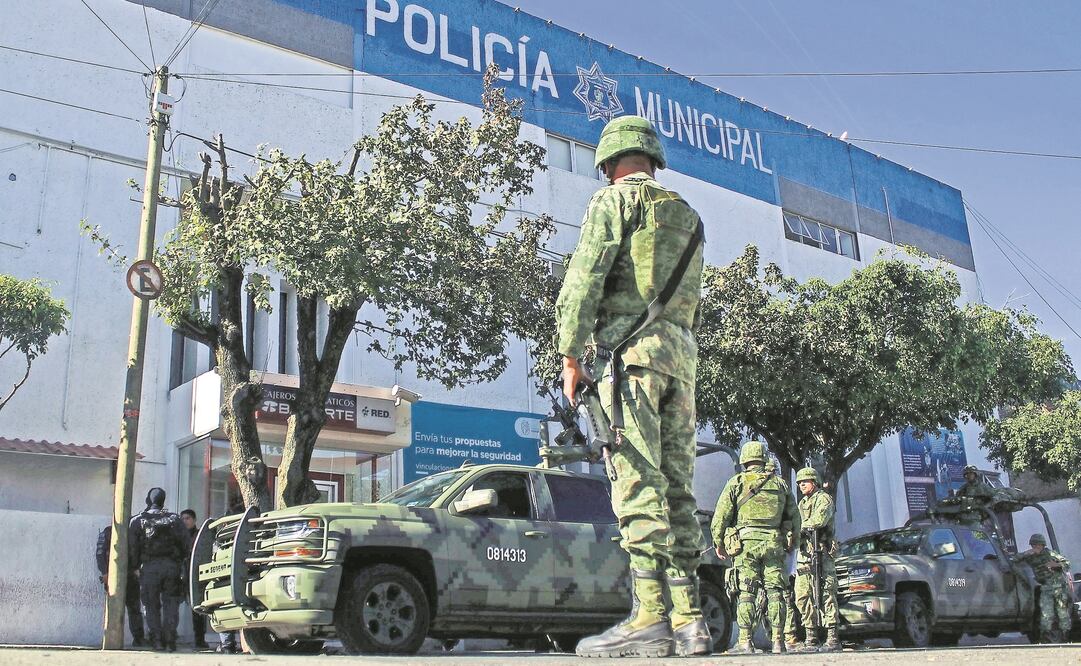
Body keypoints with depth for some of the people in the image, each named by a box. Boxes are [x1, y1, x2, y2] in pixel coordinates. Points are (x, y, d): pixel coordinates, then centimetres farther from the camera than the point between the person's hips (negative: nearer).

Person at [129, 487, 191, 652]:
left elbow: (132, 546, 0)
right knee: (170, 604, 5)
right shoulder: (174, 519, 10)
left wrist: (135, 567, 9)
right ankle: (170, 641, -2)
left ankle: (157, 640, 2)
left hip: (149, 566, -1)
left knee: (152, 606, 7)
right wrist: (180, 560, 17)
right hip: (171, 566, 1)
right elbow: (187, 542, 5)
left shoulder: (138, 521, 6)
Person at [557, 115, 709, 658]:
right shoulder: (689, 216, 26)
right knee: (676, 487, 4)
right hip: (681, 353, 7)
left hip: (630, 347, -7)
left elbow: (584, 277, -7)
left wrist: (570, 355, -6)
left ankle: (650, 617, -17)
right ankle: (689, 618, 2)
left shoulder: (615, 200, 4)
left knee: (639, 481, -13)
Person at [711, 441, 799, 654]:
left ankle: (745, 642, -3)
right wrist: (793, 543, 30)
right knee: (775, 591, 5)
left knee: (746, 593, -1)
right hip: (774, 542, 2)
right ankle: (778, 642, 4)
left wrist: (719, 544, 11)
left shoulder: (736, 483, 4)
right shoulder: (780, 483, 13)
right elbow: (794, 517, 18)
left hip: (746, 542, -2)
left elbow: (720, 517, 1)